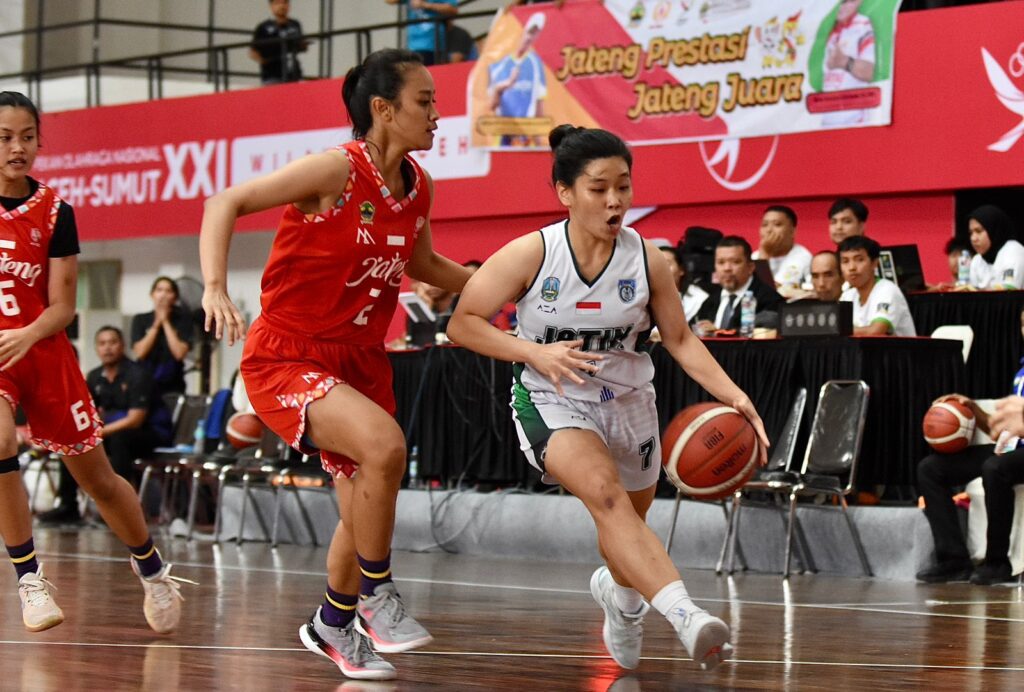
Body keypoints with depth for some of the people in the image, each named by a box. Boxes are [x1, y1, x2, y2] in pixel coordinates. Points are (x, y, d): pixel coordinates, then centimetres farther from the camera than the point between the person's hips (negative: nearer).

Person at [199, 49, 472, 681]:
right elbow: (226, 203, -18)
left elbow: (422, 263, 22)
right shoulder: (337, 170, -19)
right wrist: (215, 287, -31)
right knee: (384, 445, -30)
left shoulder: (419, 187, 2)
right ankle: (376, 594, -10)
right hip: (286, 360, -8)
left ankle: (332, 627, 39)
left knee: (366, 508, 15)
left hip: (360, 361, 8)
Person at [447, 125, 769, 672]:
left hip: (628, 401, 4)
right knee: (605, 493, -31)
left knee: (626, 527, 18)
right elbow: (462, 324, -11)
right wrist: (536, 353, -25)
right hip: (551, 402, -4)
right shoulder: (530, 254, -15)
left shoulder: (646, 260, -8)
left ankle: (618, 590, 56)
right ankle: (685, 615, -46)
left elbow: (680, 339, 2)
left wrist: (732, 396, -12)